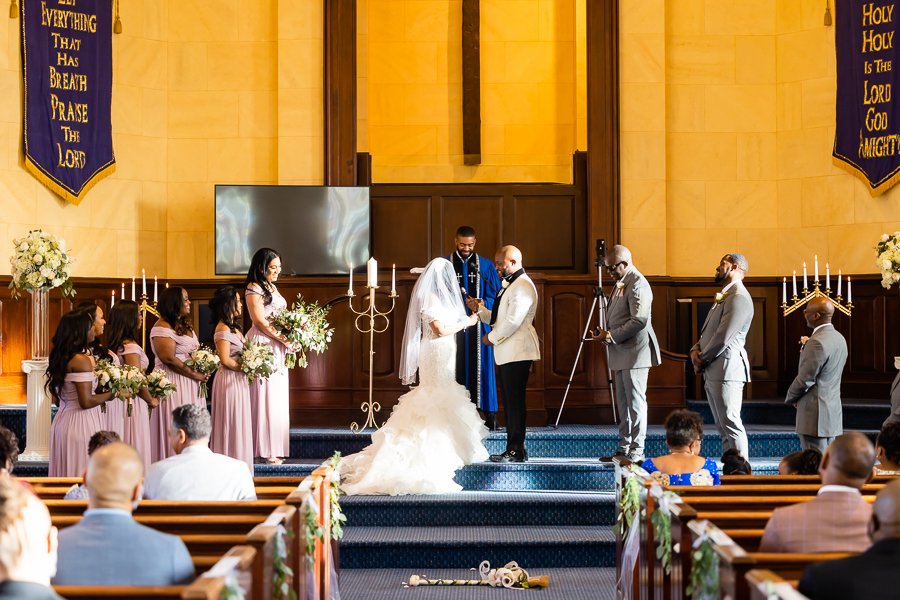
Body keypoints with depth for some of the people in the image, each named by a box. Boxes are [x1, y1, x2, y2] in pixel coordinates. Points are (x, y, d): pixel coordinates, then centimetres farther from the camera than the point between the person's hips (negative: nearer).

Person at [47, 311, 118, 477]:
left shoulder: (59, 357, 9)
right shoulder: (81, 360, -17)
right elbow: (86, 401, -21)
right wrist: (109, 394, -6)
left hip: (62, 419, 9)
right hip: (80, 424, -9)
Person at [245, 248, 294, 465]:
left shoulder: (272, 288, 18)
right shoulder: (254, 289, -10)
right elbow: (260, 321, -16)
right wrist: (285, 339, -14)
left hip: (277, 348, 9)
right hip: (263, 345, -9)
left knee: (277, 397, 8)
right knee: (265, 397, -7)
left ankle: (274, 448, 10)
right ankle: (266, 449, -5)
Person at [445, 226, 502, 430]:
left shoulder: (486, 265, 9)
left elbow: (495, 296, 5)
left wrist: (482, 305, -13)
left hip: (479, 326, 0)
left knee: (482, 367, -2)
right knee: (456, 369, -2)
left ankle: (490, 415, 1)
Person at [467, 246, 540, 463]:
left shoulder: (523, 286, -13)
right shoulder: (510, 285, 21)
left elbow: (513, 321, -20)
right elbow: (497, 319, 24)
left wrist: (492, 338, -9)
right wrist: (479, 309, 9)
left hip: (518, 353, -10)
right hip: (507, 353, 10)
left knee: (515, 401, -9)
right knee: (510, 402, 10)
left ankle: (517, 451, -7)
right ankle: (513, 449, 14)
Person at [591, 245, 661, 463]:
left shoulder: (637, 283, -15)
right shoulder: (621, 283, 17)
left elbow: (639, 321, -22)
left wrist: (610, 337, -18)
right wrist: (606, 335, 8)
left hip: (635, 351, -10)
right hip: (622, 353, 10)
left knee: (635, 402, -6)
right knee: (623, 403, 13)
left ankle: (636, 452, -3)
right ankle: (624, 449, 19)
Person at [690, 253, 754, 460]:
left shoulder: (739, 297, -12)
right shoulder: (724, 296, 22)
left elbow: (724, 337, -18)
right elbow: (708, 331, 23)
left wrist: (703, 359, -9)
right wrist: (695, 350, 4)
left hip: (727, 369, -11)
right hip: (712, 372, 11)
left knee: (731, 424, -11)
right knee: (723, 426, 11)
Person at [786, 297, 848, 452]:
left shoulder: (817, 342, -19)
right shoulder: (840, 339, 12)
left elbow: (805, 379, -16)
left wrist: (790, 398, 1)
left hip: (816, 415, -10)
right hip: (834, 413, 10)